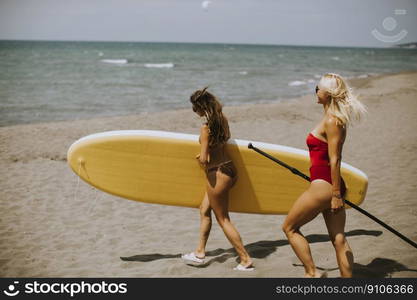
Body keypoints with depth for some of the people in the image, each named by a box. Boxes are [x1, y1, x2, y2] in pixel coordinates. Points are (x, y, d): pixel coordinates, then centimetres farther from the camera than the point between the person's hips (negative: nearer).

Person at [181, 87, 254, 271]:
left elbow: (203, 159, -22)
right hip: (229, 169, 9)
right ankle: (200, 253, 32)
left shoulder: (206, 128, -22)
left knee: (223, 219, 5)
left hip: (217, 173, -9)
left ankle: (246, 260, 8)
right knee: (204, 210, 22)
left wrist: (202, 161, -1)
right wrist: (206, 155, 15)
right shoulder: (222, 120, 2)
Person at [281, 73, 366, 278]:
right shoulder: (335, 118, 13)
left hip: (323, 186, -10)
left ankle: (312, 273, 6)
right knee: (338, 239, 11)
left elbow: (334, 160, -19)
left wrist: (336, 194, -19)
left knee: (289, 227, 5)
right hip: (332, 187, 10)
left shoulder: (331, 121, -16)